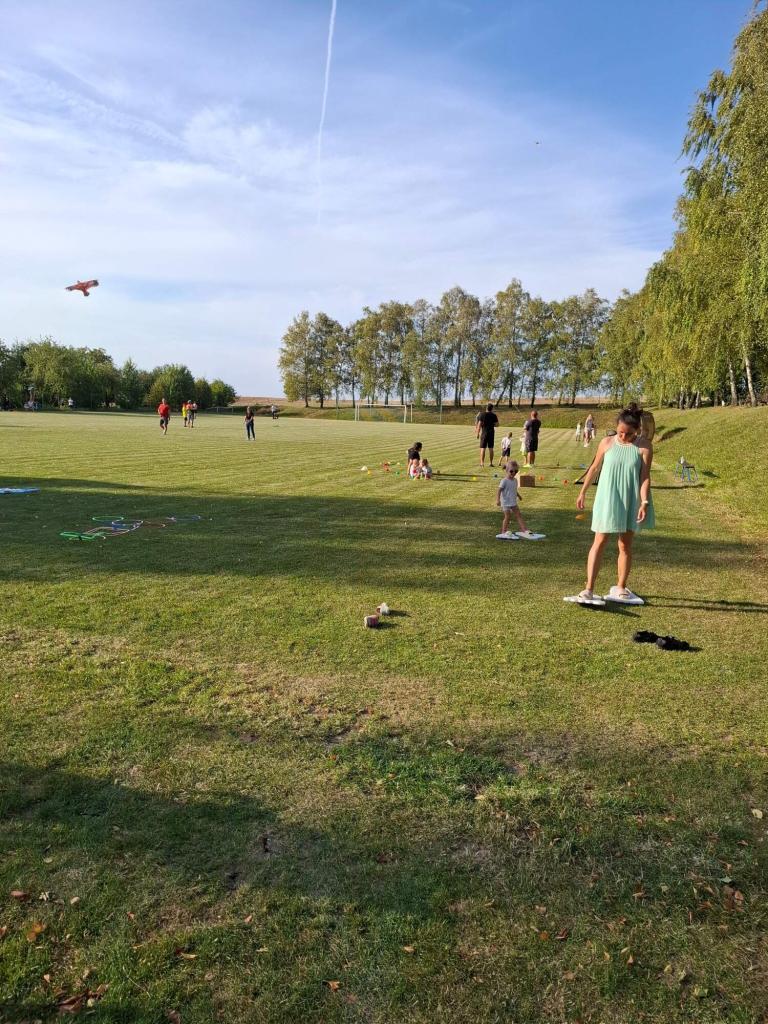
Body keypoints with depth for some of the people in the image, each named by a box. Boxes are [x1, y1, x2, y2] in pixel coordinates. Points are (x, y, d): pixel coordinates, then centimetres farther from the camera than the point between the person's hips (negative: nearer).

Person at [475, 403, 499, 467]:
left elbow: (479, 424, -10)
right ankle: (491, 463, 9)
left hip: (484, 433, -3)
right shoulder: (494, 415, 2)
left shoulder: (482, 414, -6)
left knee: (482, 448, -1)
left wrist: (477, 433, -5)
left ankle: (482, 463, -5)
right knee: (491, 448, 8)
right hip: (491, 433, 3)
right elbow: (497, 424, 6)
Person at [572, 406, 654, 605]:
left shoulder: (644, 447, -5)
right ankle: (588, 589, -6)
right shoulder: (607, 443, -1)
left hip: (630, 503, 0)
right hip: (607, 500, 0)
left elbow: (645, 477, -8)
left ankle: (620, 588, 25)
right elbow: (594, 468, 8)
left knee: (625, 545, 11)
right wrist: (582, 492, 11)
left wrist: (644, 502, -16)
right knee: (599, 542, -4)